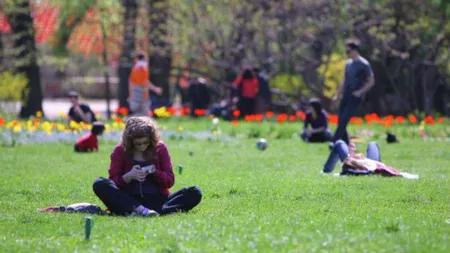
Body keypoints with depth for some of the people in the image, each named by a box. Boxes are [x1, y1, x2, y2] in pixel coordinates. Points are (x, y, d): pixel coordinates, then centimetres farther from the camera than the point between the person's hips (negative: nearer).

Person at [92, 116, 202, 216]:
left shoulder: (160, 148, 8)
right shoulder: (120, 151, 4)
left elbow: (170, 181, 8)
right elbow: (113, 182, 2)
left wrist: (155, 172, -12)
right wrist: (129, 176, -17)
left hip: (158, 200, 2)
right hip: (130, 201, -2)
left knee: (195, 193, -24)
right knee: (99, 184, -27)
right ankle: (140, 210, -44)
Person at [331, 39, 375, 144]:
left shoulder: (364, 64, -7)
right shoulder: (348, 63, 14)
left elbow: (371, 81, -7)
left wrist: (360, 92, -16)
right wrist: (337, 95, 16)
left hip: (355, 98, -8)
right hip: (346, 96, 8)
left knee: (343, 121, -16)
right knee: (341, 122, 4)